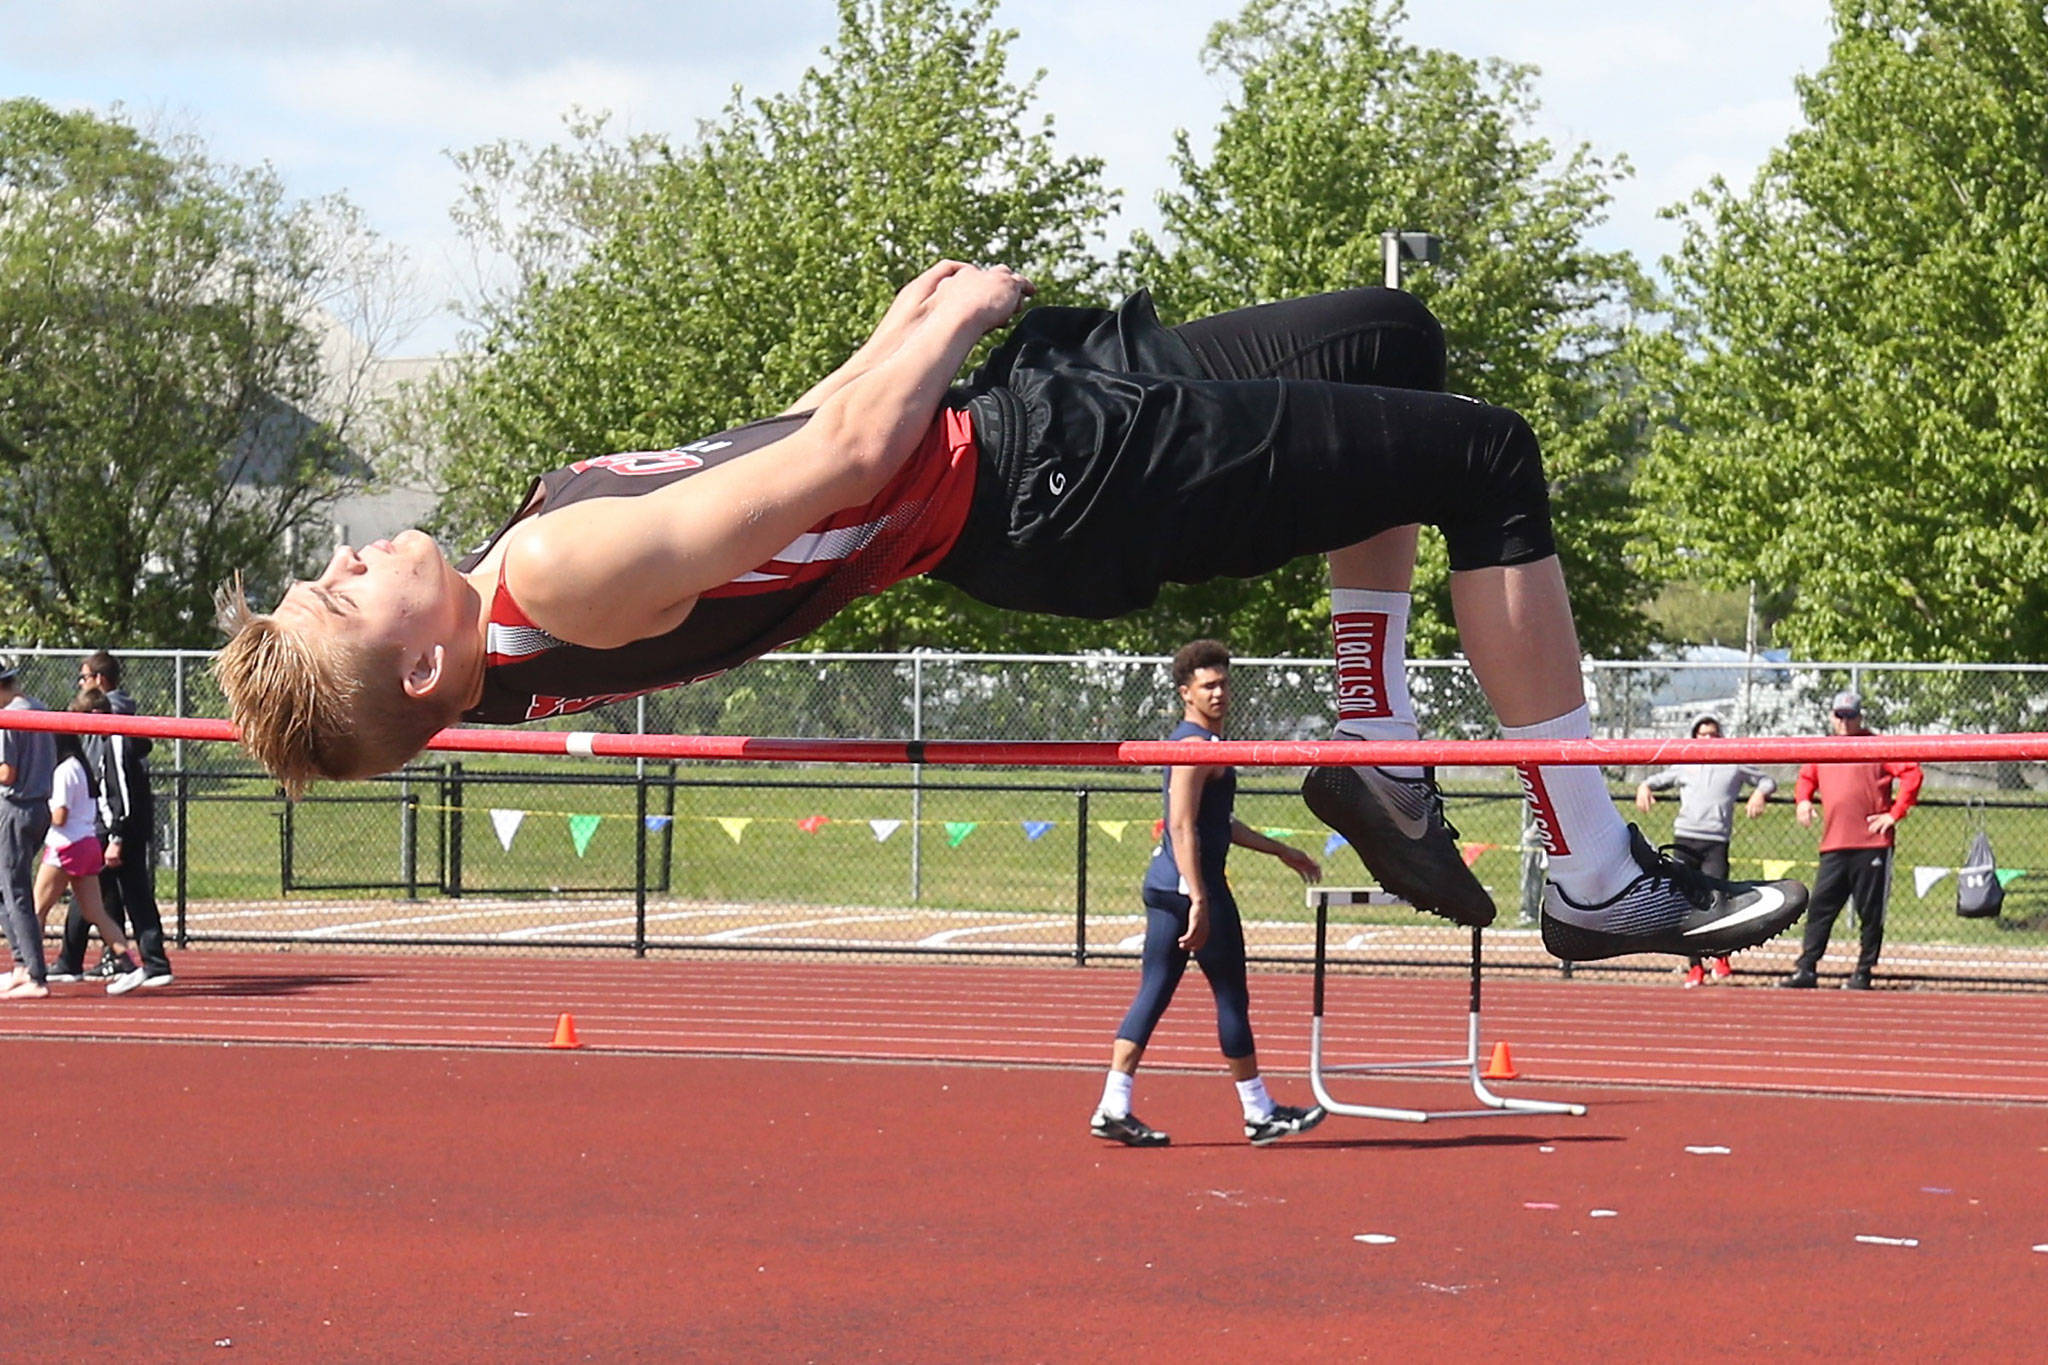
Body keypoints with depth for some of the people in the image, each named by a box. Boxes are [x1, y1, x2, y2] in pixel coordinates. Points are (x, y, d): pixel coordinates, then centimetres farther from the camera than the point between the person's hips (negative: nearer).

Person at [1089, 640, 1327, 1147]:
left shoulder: (1193, 743, 20)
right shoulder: (1196, 747, -13)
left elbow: (1218, 823, 30)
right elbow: (1183, 827, -22)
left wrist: (1281, 851, 35)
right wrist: (1199, 901, -26)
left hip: (1163, 885, 10)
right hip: (1192, 883, -10)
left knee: (1153, 992, 7)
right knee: (1232, 997, -1)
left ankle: (1114, 1108, 1)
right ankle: (1259, 1114, 7)